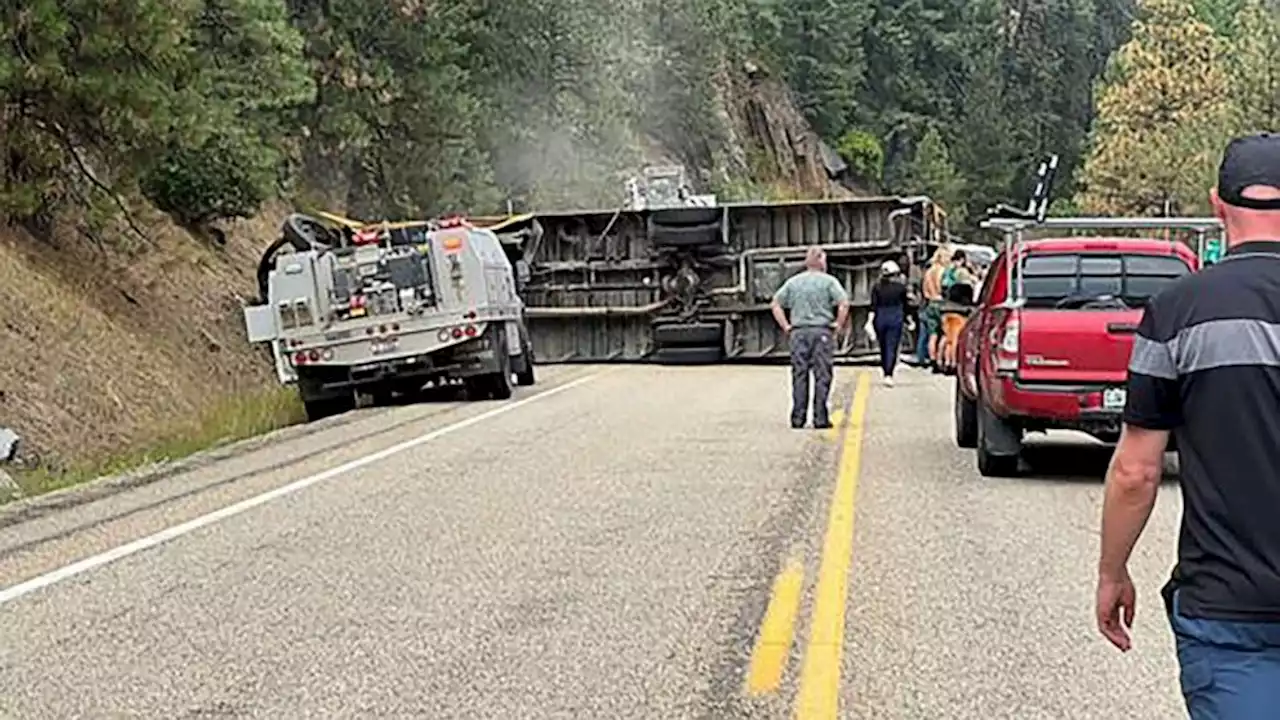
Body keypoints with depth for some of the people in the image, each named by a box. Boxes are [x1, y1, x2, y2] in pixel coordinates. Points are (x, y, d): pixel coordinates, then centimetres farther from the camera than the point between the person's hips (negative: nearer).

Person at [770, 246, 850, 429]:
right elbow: (844, 304, -13)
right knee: (822, 376, 1)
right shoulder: (828, 281, -2)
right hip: (822, 332, -3)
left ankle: (798, 418, 4)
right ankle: (820, 418, 0)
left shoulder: (793, 282, 9)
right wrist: (838, 324, -2)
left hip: (798, 332, 3)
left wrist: (786, 326, 10)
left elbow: (775, 305, 9)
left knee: (799, 376, 5)